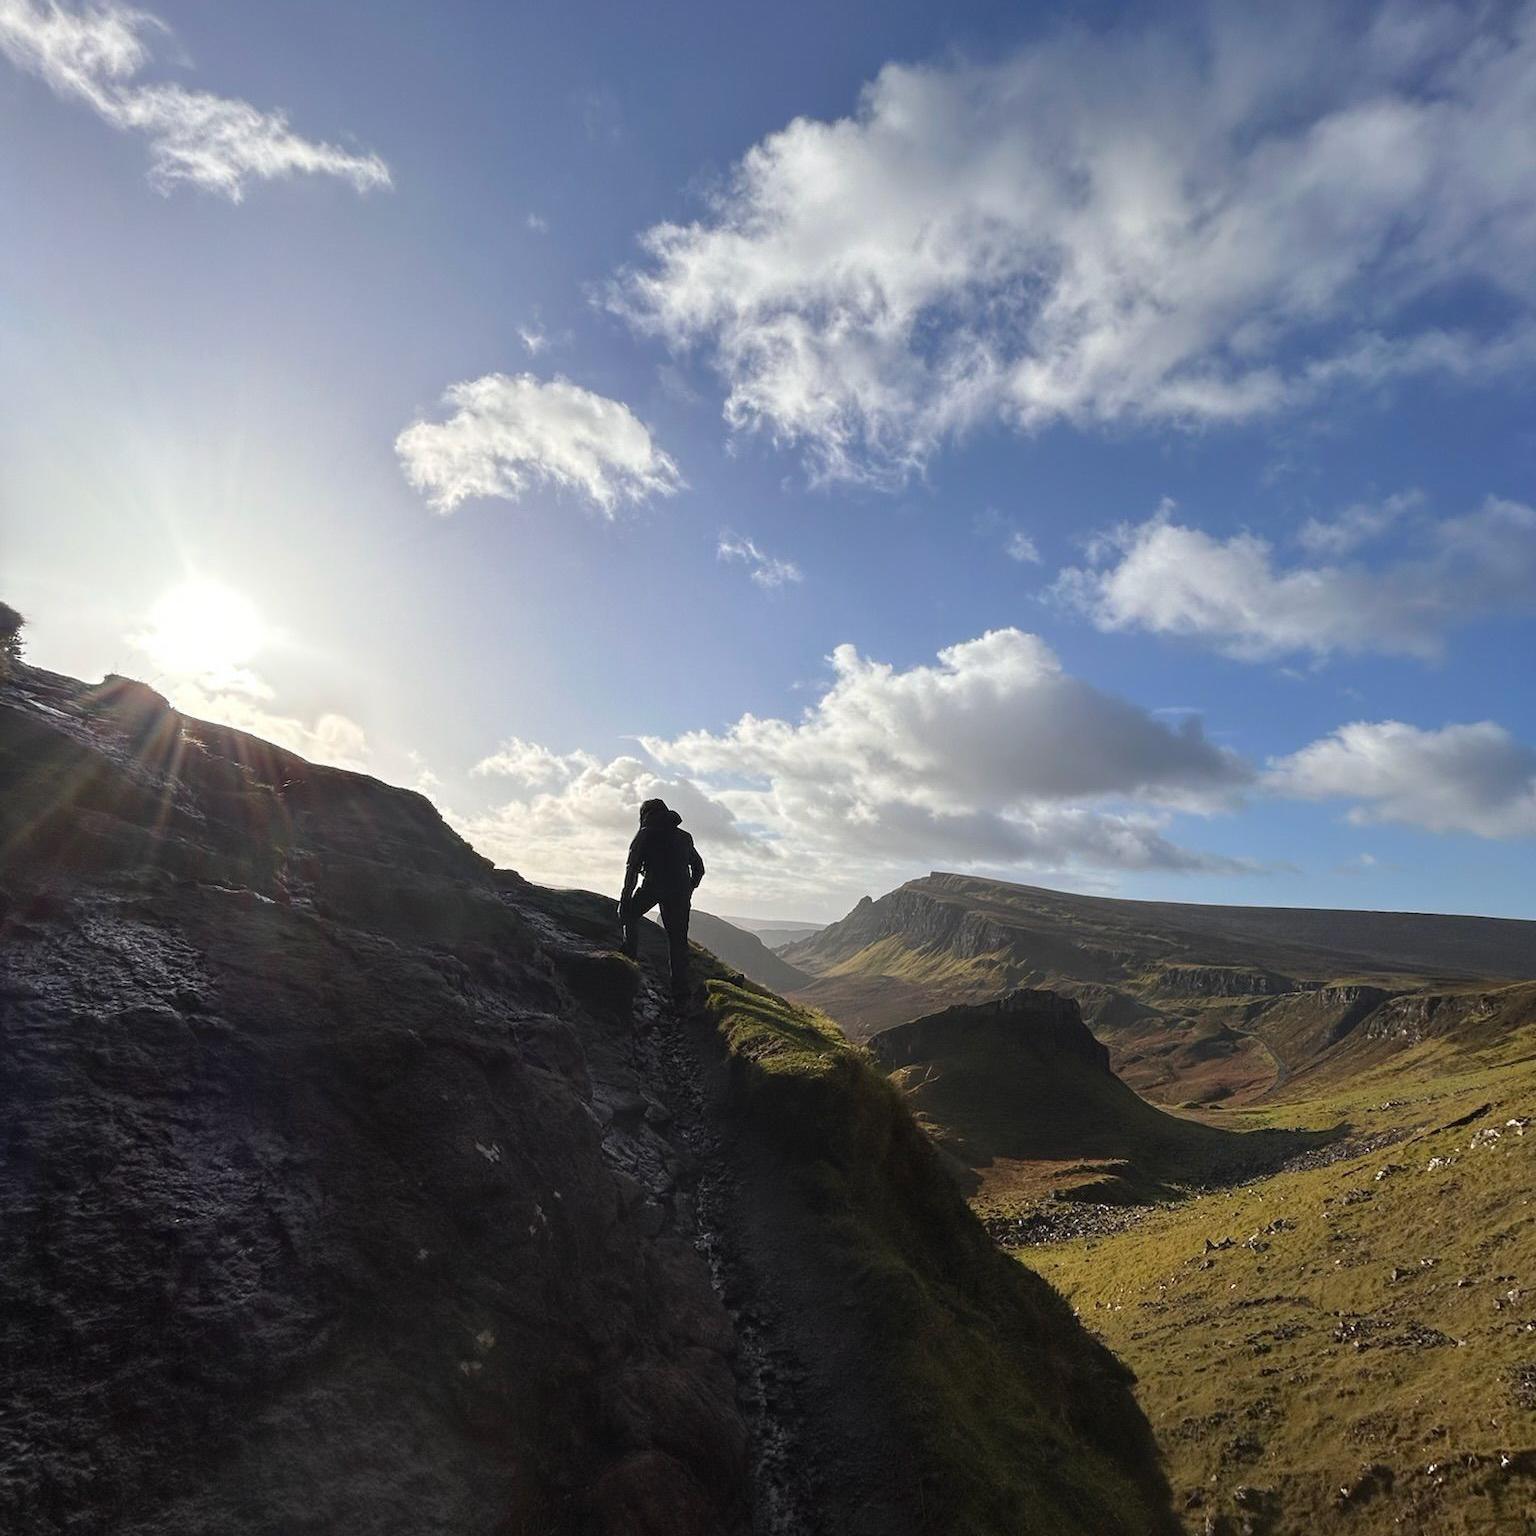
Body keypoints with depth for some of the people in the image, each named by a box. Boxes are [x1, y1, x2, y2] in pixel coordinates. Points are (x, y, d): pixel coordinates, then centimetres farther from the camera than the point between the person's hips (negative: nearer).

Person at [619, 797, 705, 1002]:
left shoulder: (646, 834, 9)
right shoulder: (684, 837, 23)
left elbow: (632, 868, 0)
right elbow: (699, 867, 25)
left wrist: (625, 899, 1)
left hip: (653, 886, -4)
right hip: (680, 891, 4)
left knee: (630, 915, 22)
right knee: (678, 939, 8)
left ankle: (630, 956, 7)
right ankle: (680, 989, 5)